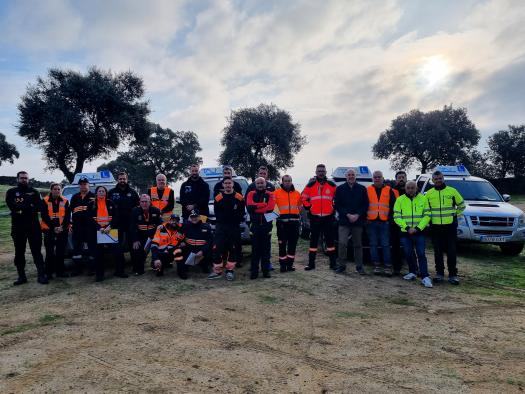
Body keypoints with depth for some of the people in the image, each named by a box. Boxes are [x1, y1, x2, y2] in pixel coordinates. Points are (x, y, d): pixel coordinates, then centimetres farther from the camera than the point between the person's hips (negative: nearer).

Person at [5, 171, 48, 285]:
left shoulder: (34, 192, 8)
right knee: (19, 253, 9)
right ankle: (21, 276, 18)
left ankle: (41, 275, -1)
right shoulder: (11, 192, 7)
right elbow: (13, 206, -11)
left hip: (33, 226, -1)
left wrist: (21, 208, -15)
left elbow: (39, 207, -6)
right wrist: (29, 205, -13)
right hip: (18, 227, 1)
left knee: (36, 251, -2)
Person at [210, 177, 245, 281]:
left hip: (234, 227, 0)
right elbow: (216, 213, 8)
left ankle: (230, 270, 17)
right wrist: (220, 221, 0)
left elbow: (241, 213, 0)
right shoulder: (218, 198, 2)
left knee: (232, 249, 6)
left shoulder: (239, 198, -1)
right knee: (217, 248, -6)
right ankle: (217, 271, 3)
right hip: (221, 226, 1)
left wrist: (236, 223, -6)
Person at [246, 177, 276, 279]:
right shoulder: (251, 194, 7)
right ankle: (254, 271, 9)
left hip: (267, 224, 0)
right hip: (255, 225, 0)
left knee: (266, 248, 5)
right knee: (255, 249, 3)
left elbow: (270, 208, -12)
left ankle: (266, 270, 14)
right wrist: (264, 204, -14)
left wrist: (255, 208, -9)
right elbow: (249, 206, -12)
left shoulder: (270, 194, 5)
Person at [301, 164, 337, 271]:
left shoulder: (332, 185, 5)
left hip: (328, 217, 0)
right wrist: (309, 207, 2)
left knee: (330, 240, 5)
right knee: (313, 240, 5)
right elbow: (304, 198, 10)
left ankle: (333, 263, 14)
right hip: (314, 218, 0)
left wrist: (334, 208, 6)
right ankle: (311, 263, 12)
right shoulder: (310, 185, 3)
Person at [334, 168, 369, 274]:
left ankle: (359, 266, 17)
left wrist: (357, 215, -9)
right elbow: (337, 205, 1)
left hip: (358, 221, 1)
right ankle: (342, 265, 3)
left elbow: (365, 205, 5)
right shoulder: (340, 189, 6)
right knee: (342, 243, -9)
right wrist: (348, 215, -10)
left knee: (358, 244, 8)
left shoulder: (362, 189, 8)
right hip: (344, 221, -1)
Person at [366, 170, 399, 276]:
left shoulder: (389, 190, 7)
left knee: (385, 245, -1)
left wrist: (389, 218, 0)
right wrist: (365, 218, 1)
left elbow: (393, 206, 7)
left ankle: (388, 267, 4)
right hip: (371, 222, 1)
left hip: (384, 222, -1)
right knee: (373, 245, 4)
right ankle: (376, 266, 11)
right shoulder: (367, 190, 7)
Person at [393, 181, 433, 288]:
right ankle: (412, 272, 28)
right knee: (408, 254, 10)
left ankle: (425, 277, -5)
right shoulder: (400, 200, 3)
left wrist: (418, 228, -11)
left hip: (419, 232, -1)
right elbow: (397, 217, -1)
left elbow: (427, 215, 0)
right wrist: (407, 228, -11)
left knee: (421, 254, -6)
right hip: (405, 232, 2)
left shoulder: (423, 199, 3)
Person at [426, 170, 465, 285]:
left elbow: (462, 205, 12)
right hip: (435, 227, 2)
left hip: (450, 226, -1)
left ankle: (453, 275, 9)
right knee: (438, 252, 7)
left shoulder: (452, 191, 1)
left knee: (451, 252, 0)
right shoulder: (429, 193, 5)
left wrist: (454, 215, 4)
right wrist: (429, 217, 8)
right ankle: (439, 273, 17)